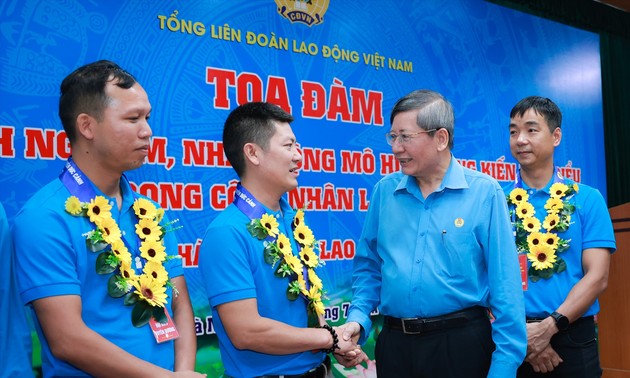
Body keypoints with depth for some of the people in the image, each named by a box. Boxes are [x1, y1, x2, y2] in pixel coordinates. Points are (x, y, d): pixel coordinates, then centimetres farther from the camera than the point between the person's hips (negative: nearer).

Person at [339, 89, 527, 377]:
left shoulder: (484, 193, -9)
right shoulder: (385, 191, 2)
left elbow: (504, 286, -9)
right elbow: (369, 265, 10)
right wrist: (358, 316, -5)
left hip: (462, 343, -3)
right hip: (394, 342, 4)